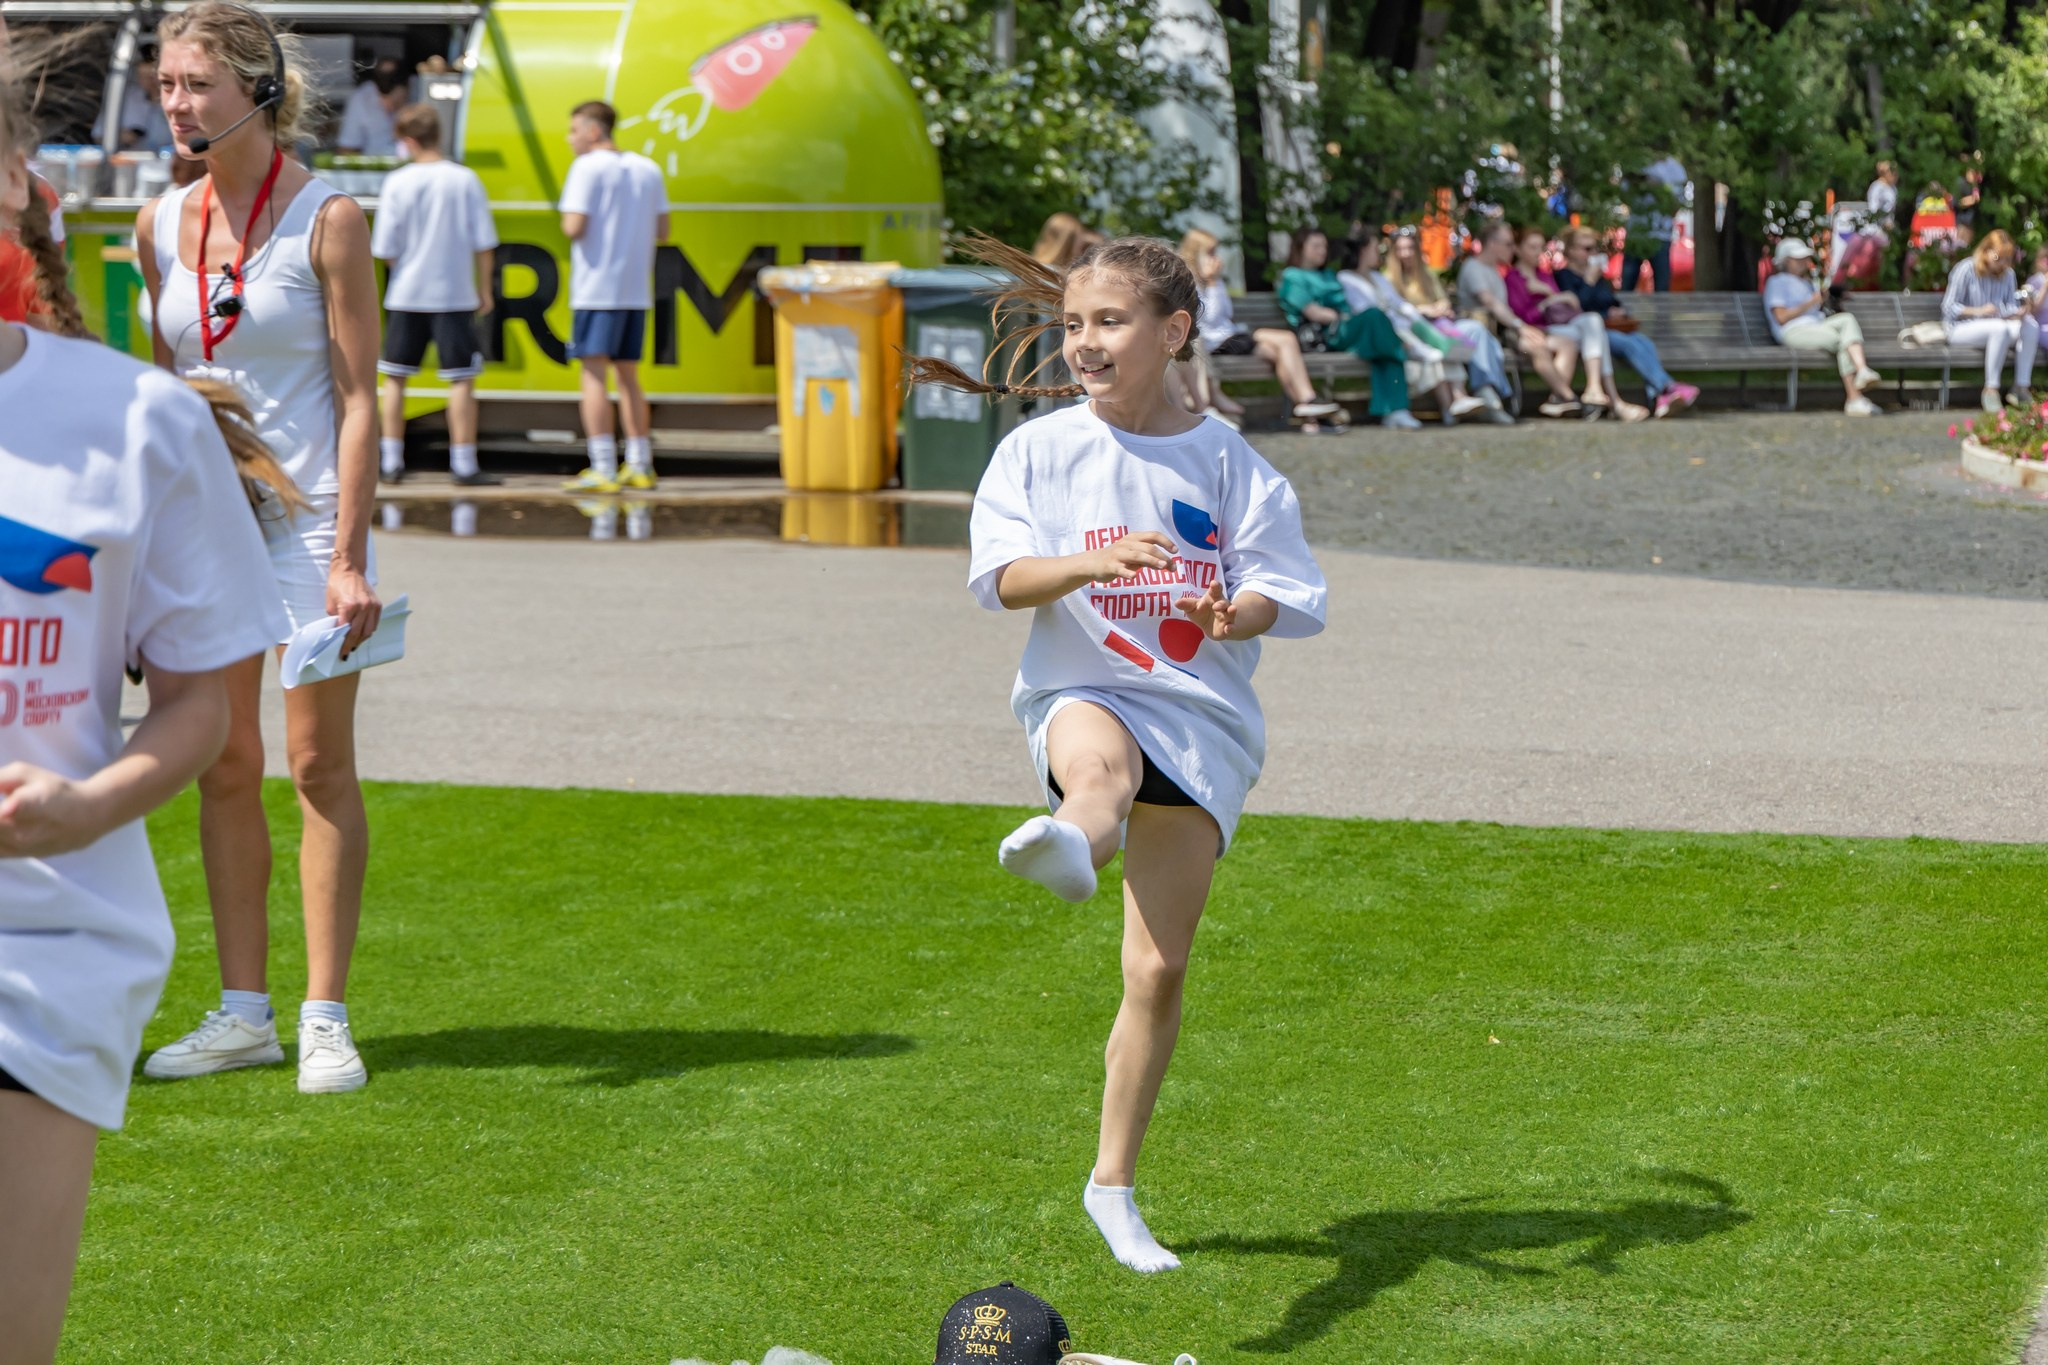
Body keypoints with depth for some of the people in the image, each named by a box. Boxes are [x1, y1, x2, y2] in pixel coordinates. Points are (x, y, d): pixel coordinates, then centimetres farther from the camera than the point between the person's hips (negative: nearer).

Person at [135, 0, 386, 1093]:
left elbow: (359, 397, -8)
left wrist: (348, 556, -14)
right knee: (223, 766, 5)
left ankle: (325, 1018, 3)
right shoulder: (160, 225, 7)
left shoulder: (327, 219, -6)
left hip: (308, 511, -4)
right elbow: (157, 388, 14)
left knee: (319, 761, -2)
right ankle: (244, 1013, 13)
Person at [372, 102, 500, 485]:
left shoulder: (397, 183, -6)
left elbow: (385, 250, -5)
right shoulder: (465, 180, -3)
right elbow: (484, 243, -1)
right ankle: (464, 464, 0)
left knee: (395, 378, 12)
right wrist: (484, 289, 10)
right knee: (461, 380, 3)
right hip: (455, 295, 0)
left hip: (406, 295, 0)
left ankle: (391, 460, 12)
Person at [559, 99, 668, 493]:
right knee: (628, 375, 15)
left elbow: (574, 227, -16)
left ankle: (602, 470, -11)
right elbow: (662, 231, 13)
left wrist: (567, 222, 5)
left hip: (597, 289, -7)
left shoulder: (588, 168, -9)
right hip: (637, 288, 7)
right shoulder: (648, 169, 12)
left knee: (594, 374, -5)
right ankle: (639, 465, 16)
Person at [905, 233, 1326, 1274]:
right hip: (1081, 692, -1)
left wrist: (1234, 613, -19)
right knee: (1102, 758, -41)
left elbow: (1277, 595, 4)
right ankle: (1068, 846, -79)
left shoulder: (1226, 462, 6)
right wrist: (1089, 563, -23)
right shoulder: (1039, 449, 6)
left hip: (1200, 716, 1)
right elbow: (1005, 580, -4)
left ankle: (1114, 1184, 12)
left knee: (1159, 969, -1)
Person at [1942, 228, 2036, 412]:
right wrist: (1979, 311, -25)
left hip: (1995, 329, 6)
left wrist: (2019, 312, -18)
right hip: (1959, 328, -6)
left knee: (2031, 326, -22)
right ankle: (1990, 390, -34)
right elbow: (1948, 307, -13)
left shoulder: (2007, 274, 6)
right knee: (2000, 328, -38)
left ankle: (2021, 388, -21)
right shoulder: (1966, 269, -11)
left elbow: (2011, 307, 7)